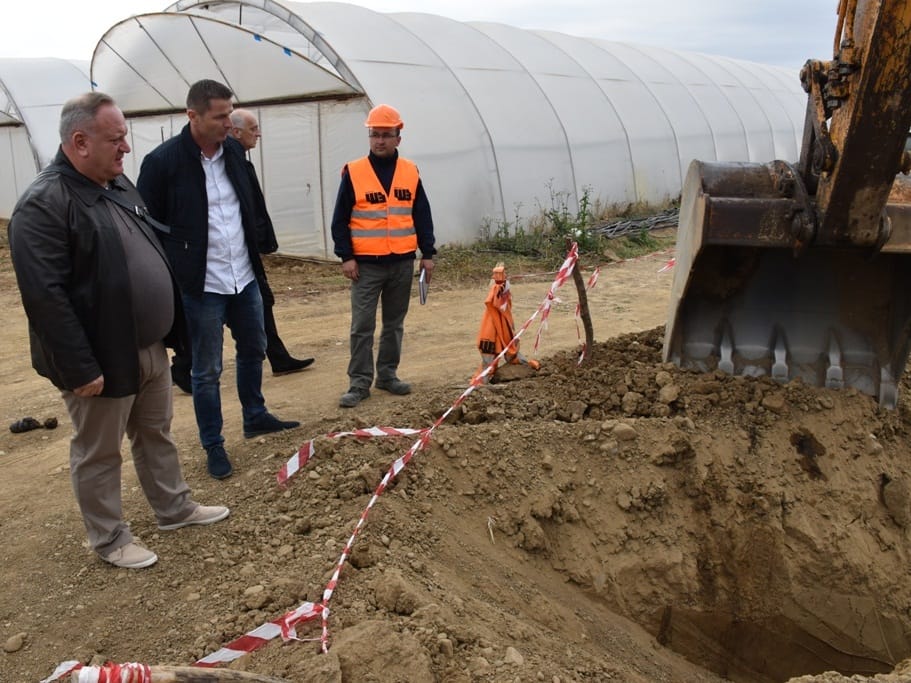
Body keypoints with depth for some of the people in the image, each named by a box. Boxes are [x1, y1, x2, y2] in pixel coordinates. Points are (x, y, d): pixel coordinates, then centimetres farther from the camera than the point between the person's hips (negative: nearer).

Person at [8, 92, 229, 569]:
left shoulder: (118, 184, 8)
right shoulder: (43, 204, -20)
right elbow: (45, 296, -25)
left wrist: (171, 330, 17)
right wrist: (80, 368, -24)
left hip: (149, 348, 8)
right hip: (101, 360, -8)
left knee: (156, 435, 21)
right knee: (98, 454, 10)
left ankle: (174, 508, 38)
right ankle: (109, 540, 25)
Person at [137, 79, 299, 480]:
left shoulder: (234, 150, 3)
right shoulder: (163, 161, -15)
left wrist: (255, 258, 15)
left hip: (244, 278, 6)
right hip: (201, 286, -6)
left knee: (253, 350, 20)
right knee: (206, 371, 6)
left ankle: (255, 417, 41)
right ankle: (213, 445, 22)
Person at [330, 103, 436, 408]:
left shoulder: (410, 172, 6)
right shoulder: (353, 172, -3)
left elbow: (422, 216, 9)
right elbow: (340, 219, -2)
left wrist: (428, 253, 5)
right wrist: (346, 256, -9)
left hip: (402, 262, 3)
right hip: (366, 264, -3)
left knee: (395, 323, 11)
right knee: (362, 326, -2)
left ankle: (388, 374, 24)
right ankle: (359, 382, 5)